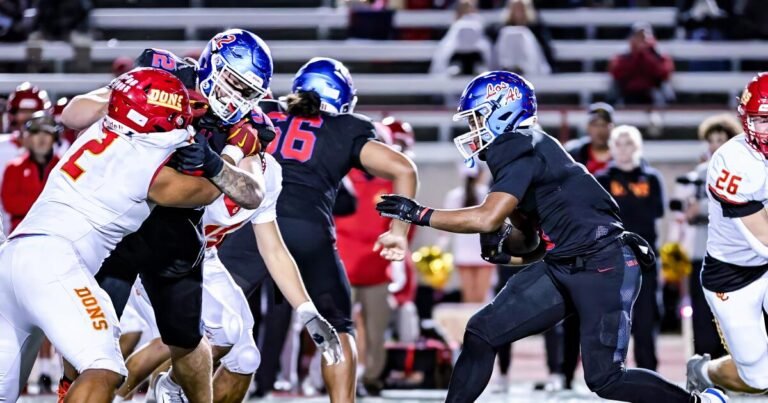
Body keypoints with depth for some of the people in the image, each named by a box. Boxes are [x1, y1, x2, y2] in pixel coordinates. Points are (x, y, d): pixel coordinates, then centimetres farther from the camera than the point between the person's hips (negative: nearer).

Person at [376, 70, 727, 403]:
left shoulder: (523, 150, -15)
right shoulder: (513, 155, 14)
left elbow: (488, 218, -26)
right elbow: (531, 240, 21)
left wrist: (420, 214, -17)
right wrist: (503, 249, -1)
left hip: (604, 268, -10)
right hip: (562, 268, 10)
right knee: (482, 332, 0)